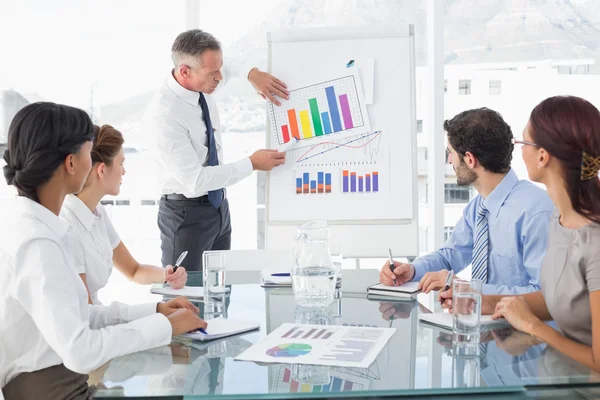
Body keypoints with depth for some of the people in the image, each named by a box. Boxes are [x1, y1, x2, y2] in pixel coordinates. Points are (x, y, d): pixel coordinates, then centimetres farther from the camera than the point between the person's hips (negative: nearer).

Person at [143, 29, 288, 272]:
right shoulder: (163, 114, -26)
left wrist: (253, 73, 0)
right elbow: (194, 181, -27)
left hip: (219, 205, 8)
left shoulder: (201, 84, -4)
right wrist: (252, 164, -21)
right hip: (187, 214, -7)